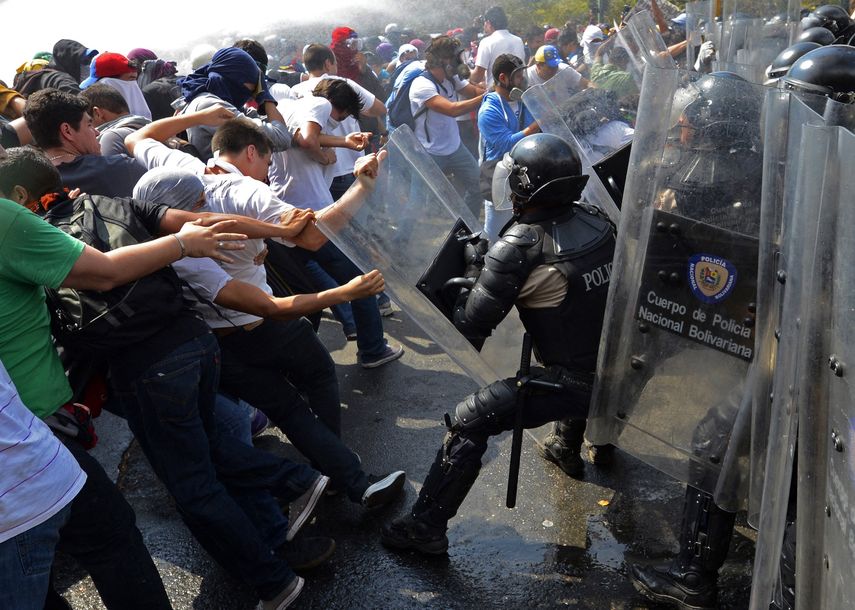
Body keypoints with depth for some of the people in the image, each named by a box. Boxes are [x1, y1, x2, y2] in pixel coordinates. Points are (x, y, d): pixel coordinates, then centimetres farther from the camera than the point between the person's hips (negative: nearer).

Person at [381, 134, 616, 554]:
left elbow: (469, 329, -15)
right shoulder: (596, 221, -1)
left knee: (467, 421, 0)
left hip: (573, 384, -7)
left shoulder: (518, 247, -18)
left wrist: (473, 270, 2)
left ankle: (425, 527, 6)